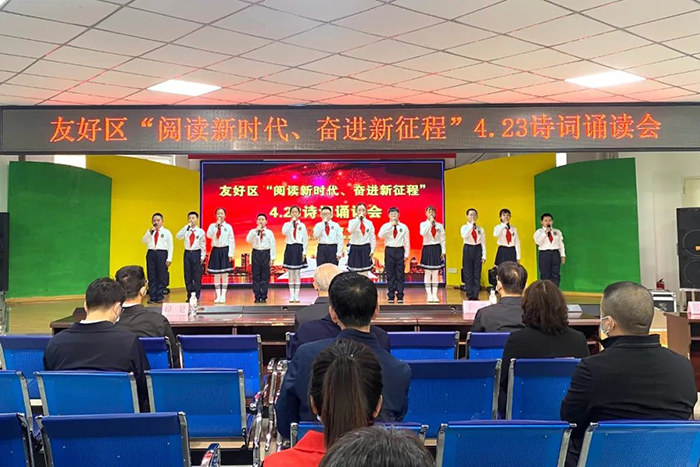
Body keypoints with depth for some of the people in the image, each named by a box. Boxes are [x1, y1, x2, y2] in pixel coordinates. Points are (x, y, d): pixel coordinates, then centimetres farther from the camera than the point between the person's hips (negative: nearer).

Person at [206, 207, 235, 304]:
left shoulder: (228, 227, 0)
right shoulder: (212, 225, 4)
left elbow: (231, 241, -2)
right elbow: (209, 235, -15)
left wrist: (230, 254, -8)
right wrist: (216, 225, -19)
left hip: (225, 250, -1)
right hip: (215, 250, 2)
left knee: (224, 274, 1)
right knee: (216, 275, 5)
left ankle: (223, 296, 7)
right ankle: (218, 296, 12)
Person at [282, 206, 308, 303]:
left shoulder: (302, 225, 4)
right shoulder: (287, 224, 4)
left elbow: (305, 239, 3)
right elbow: (284, 232, -18)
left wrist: (304, 252, -4)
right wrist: (292, 222, -15)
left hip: (298, 249, -1)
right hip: (290, 248, 1)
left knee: (297, 273, 2)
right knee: (291, 273, 3)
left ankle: (297, 295, 6)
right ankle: (291, 295, 7)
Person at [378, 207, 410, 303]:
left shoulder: (404, 227, 5)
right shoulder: (385, 226, 4)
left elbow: (407, 241, 5)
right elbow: (380, 235, -16)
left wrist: (406, 255, -1)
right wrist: (391, 225, -17)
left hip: (400, 251, 0)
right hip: (389, 251, 0)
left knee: (400, 275, 2)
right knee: (390, 275, 3)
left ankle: (400, 297, 6)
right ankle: (391, 297, 9)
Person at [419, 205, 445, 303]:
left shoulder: (439, 225, 5)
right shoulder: (423, 224, 0)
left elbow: (442, 239, 6)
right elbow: (423, 233, -21)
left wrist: (443, 251, 0)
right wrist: (430, 222, -22)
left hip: (437, 249, 2)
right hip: (427, 249, -2)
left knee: (435, 273, 5)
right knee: (427, 273, 2)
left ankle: (435, 295, 9)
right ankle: (429, 295, 6)